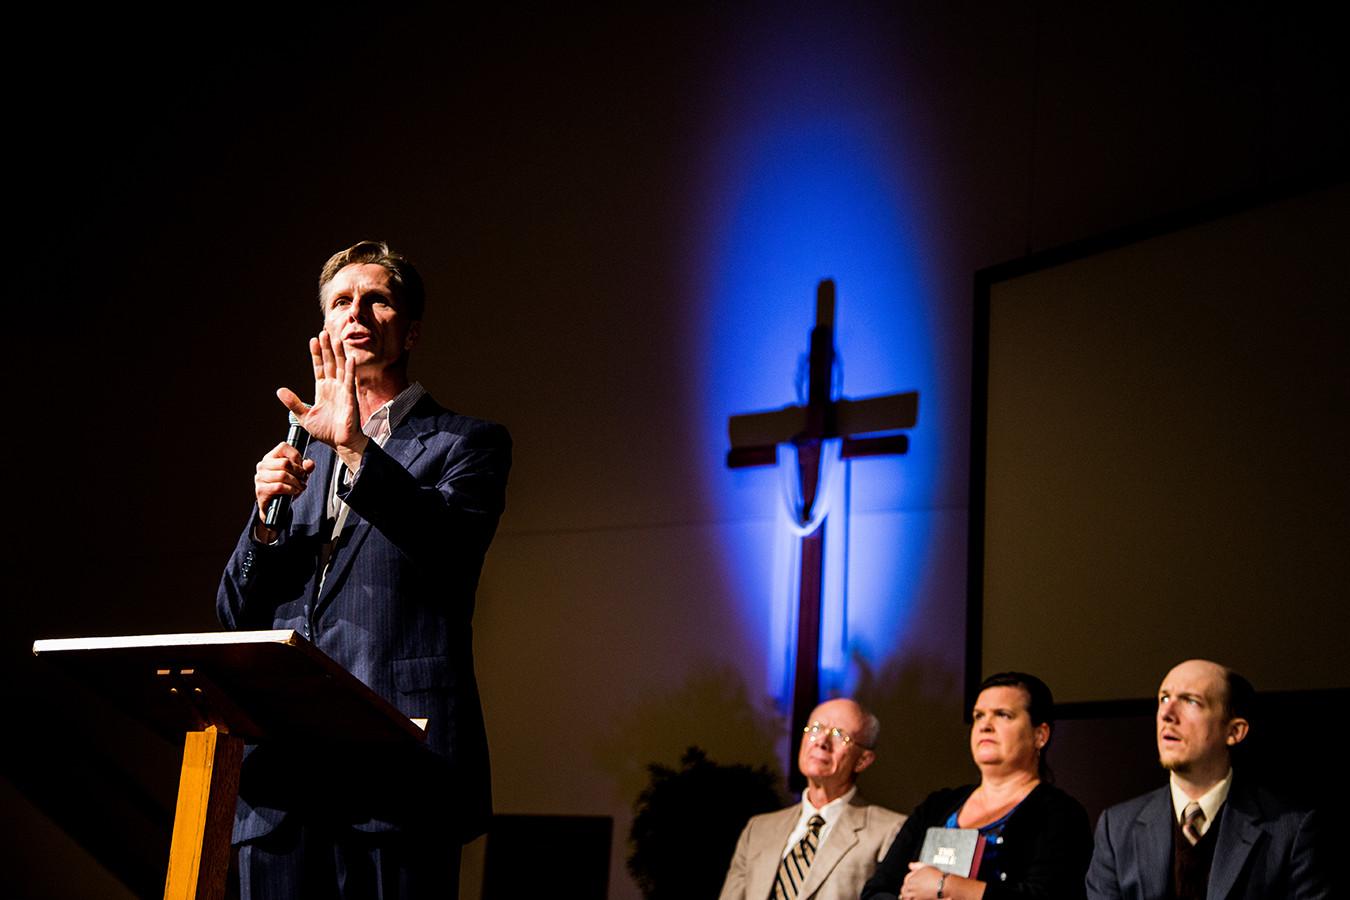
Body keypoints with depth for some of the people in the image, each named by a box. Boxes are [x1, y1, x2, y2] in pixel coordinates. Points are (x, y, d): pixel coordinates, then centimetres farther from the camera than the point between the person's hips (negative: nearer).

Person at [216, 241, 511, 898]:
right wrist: (267, 519, 1)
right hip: (282, 766, 5)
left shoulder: (469, 444, 9)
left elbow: (451, 543, -12)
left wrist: (356, 450, -22)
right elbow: (236, 616, 20)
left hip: (400, 762, -4)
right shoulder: (296, 456, 24)